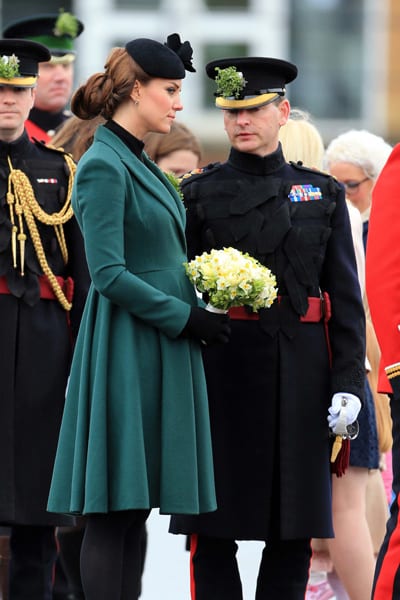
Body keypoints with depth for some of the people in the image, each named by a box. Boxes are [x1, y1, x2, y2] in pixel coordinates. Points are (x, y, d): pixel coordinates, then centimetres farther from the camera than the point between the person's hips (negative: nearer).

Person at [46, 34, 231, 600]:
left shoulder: (141, 164, 15)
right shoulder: (103, 166, -13)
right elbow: (109, 275, -18)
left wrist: (197, 312, 8)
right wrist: (186, 317, -14)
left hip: (161, 351, 9)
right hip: (126, 352, -9)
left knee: (136, 508, 9)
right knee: (113, 512, -7)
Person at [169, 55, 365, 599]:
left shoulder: (322, 194, 10)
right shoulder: (199, 194, 5)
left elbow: (346, 298, 7)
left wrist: (348, 382, -3)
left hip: (300, 373, 2)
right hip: (220, 369, -2)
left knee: (295, 530, 4)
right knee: (214, 531, -1)